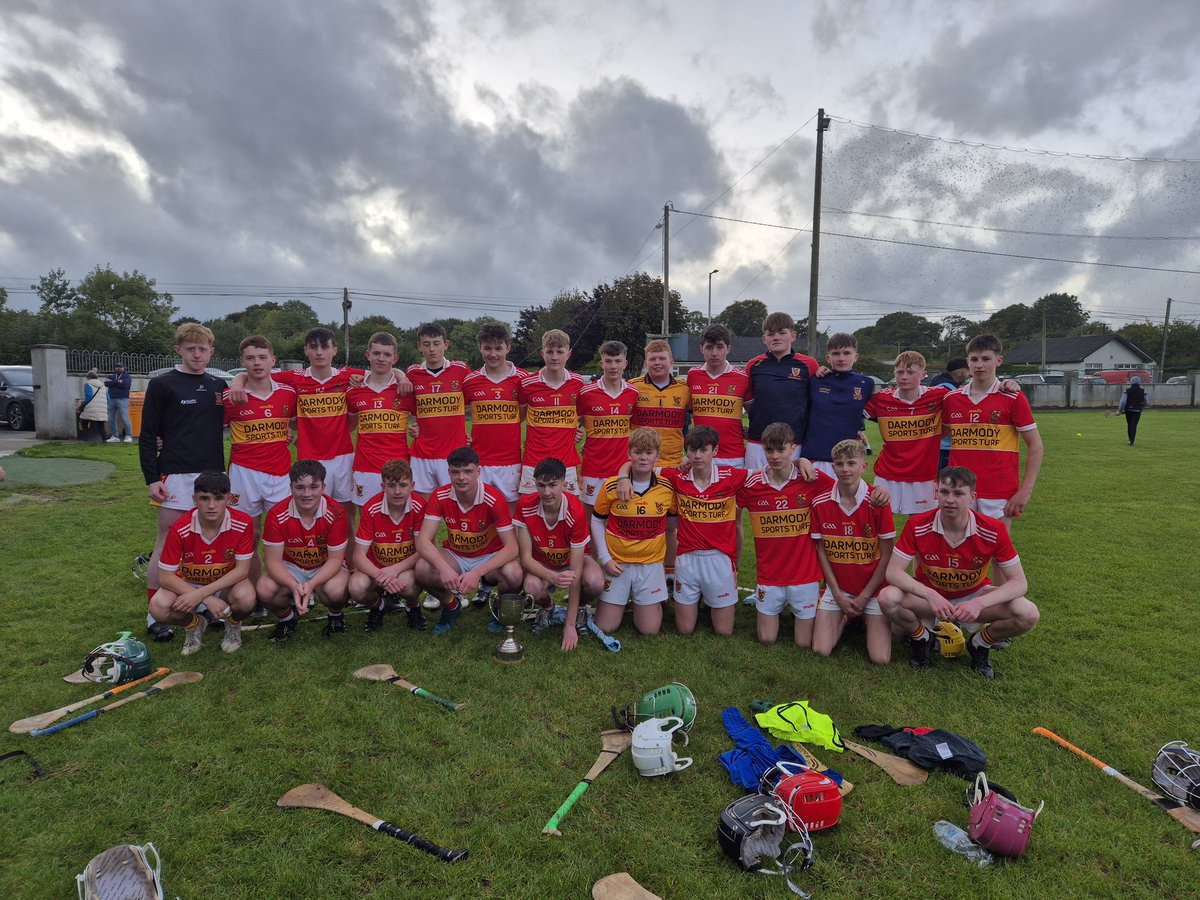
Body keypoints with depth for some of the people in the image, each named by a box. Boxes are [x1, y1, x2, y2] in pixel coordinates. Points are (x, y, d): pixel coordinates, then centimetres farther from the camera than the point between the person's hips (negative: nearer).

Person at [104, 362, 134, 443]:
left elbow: (125, 384, -14)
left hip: (122, 399, -5)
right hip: (111, 399, 5)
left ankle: (128, 436, -7)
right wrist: (118, 382, -10)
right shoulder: (111, 376, 18)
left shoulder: (127, 376, 6)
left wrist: (113, 382, -4)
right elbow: (106, 383, -2)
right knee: (111, 419, 6)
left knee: (125, 418, -11)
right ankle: (115, 436, 13)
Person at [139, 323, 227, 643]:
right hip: (175, 475, -4)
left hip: (213, 473, 4)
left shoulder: (219, 385, 10)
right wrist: (152, 479, -8)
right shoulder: (162, 385, -2)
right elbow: (147, 436, -3)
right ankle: (154, 615, 9)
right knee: (167, 542, 0)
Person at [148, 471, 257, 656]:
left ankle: (233, 624, 5)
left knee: (245, 598, -33)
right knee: (159, 608, -28)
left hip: (226, 584, -1)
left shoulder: (243, 523, -24)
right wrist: (209, 600, -28)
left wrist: (201, 593, -29)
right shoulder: (180, 529, -23)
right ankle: (194, 624, 8)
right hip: (187, 585, 1)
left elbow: (242, 570, -19)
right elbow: (165, 577, -19)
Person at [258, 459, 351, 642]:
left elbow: (335, 559, -18)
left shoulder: (335, 513, -23)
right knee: (264, 590, -27)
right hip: (291, 568, 2)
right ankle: (287, 618, 8)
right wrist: (294, 586, -35)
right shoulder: (277, 515, -19)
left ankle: (336, 615, 5)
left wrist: (311, 584, -34)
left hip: (326, 568, -2)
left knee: (336, 590, -34)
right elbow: (273, 561, -17)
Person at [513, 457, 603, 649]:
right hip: (540, 564, 1)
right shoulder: (525, 506, -25)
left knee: (595, 582, -34)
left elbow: (575, 570, -29)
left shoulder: (575, 511, -31)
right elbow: (525, 557, -21)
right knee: (532, 587, -34)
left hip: (571, 560, -1)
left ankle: (577, 609, 4)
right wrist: (553, 577, -43)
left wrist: (570, 625, -28)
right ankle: (546, 608, 6)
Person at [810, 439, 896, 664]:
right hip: (836, 587, 2)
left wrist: (864, 597, -8)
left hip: (872, 588, -2)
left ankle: (867, 619, 20)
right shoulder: (820, 503, -6)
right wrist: (838, 595, -5)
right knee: (821, 650, -9)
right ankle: (846, 617, 20)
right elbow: (821, 551, 0)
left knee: (880, 658, -10)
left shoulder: (877, 502, -13)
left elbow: (886, 556, -9)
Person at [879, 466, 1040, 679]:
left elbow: (1019, 582, -17)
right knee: (887, 598, -31)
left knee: (1028, 615, -25)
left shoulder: (993, 530, -20)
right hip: (929, 596, -1)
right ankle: (921, 637, 3)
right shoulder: (917, 526, -21)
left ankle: (980, 644, 7)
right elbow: (893, 571, -21)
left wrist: (980, 603, -34)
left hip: (974, 597, 1)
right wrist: (930, 595, -37)